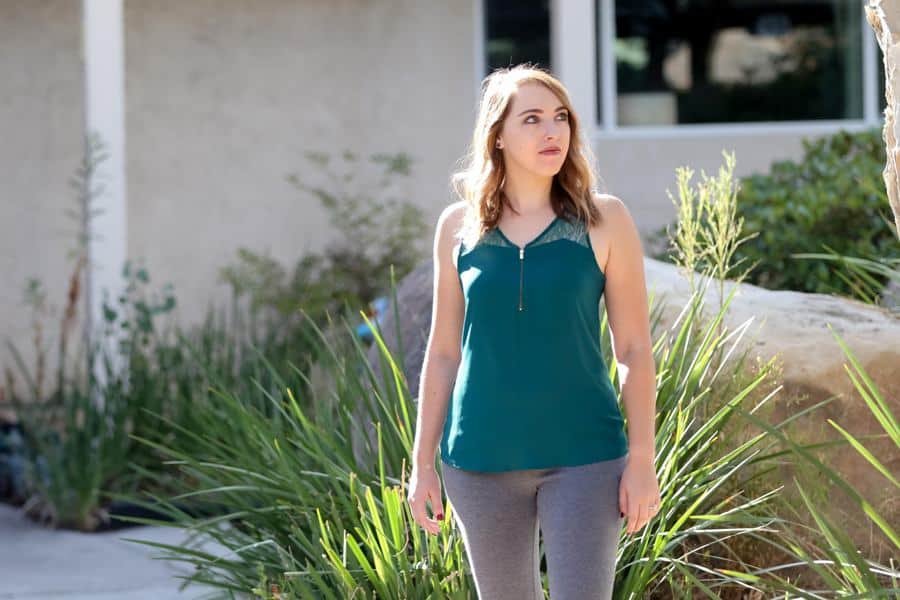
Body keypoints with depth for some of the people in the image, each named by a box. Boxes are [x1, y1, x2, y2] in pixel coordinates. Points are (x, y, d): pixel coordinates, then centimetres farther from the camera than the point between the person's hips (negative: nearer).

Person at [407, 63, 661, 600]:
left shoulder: (604, 220, -2)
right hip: (481, 462, 2)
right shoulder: (458, 226, 3)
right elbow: (444, 353, 9)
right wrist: (423, 462, 7)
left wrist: (642, 460, -6)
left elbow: (635, 350, -1)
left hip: (584, 457, -2)